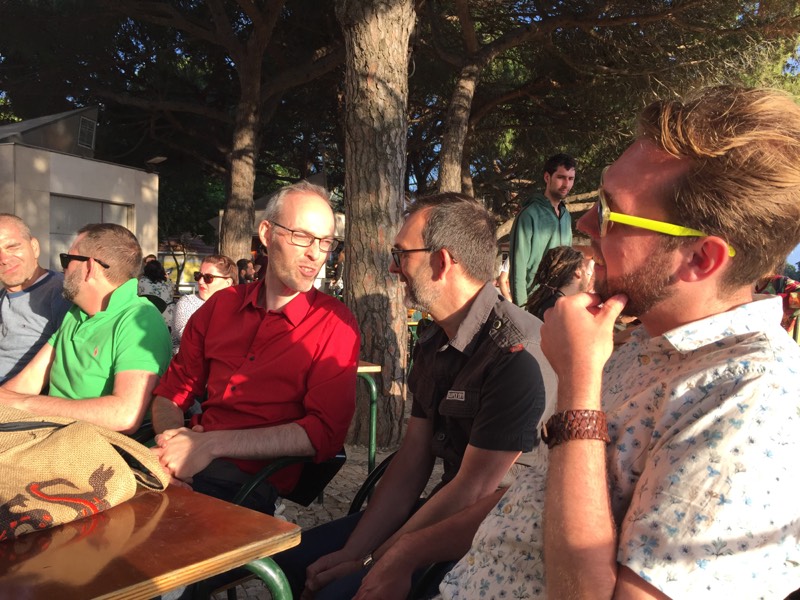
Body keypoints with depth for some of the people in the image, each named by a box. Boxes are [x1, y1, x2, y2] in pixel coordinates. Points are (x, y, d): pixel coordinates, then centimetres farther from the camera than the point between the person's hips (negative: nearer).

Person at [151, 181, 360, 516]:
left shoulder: (335, 324, -4)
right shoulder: (220, 304, 11)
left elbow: (325, 432, -13)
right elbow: (172, 390, 15)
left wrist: (213, 444, -19)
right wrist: (172, 437, -9)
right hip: (193, 463, 5)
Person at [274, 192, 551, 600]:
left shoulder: (517, 353, -25)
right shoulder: (431, 345, 6)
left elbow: (475, 490, -23)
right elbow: (412, 459, 6)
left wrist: (374, 562, -14)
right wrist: (354, 552, -1)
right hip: (445, 514, 8)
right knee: (292, 556, 5)